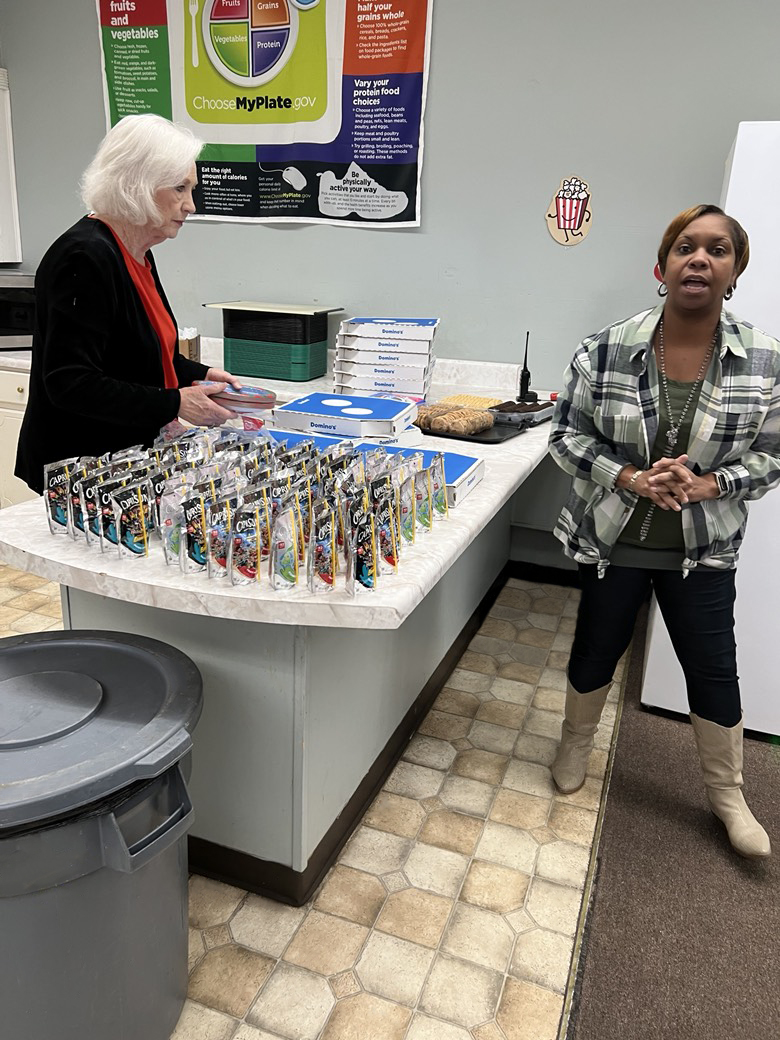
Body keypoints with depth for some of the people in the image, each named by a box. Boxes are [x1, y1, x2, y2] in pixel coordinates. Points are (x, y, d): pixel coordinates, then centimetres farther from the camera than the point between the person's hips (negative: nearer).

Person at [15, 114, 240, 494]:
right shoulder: (85, 258, -20)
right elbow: (70, 383, -24)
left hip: (128, 457, 9)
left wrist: (199, 375, 5)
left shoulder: (136, 253, 10)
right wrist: (175, 404, -24)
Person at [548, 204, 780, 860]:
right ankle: (577, 744, 47)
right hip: (612, 539, -1)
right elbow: (568, 434, -5)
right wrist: (628, 478, -20)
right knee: (596, 650, 17)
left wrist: (707, 485, -19)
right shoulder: (607, 350, -12)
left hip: (703, 549, 1)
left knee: (714, 671, 13)